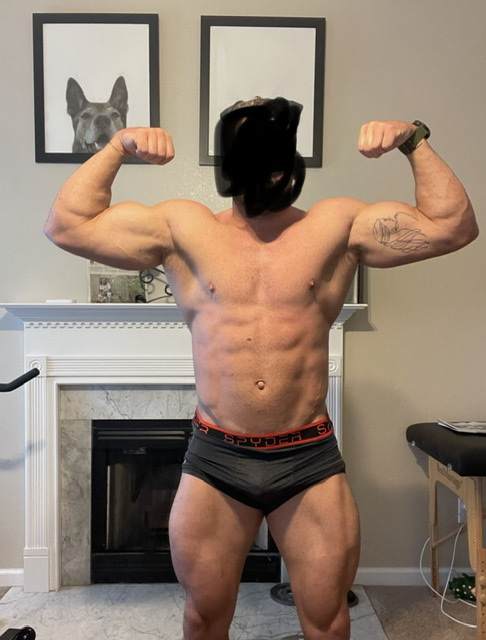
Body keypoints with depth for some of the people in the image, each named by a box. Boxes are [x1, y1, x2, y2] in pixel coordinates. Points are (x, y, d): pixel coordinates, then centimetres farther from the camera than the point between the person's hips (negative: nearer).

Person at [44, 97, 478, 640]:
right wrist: (117, 147, -3)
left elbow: (452, 225, -1)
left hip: (310, 459, 0)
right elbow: (67, 225, 1)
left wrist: (415, 142, -4)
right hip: (214, 459, 1)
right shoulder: (183, 228, 2)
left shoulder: (338, 224, 3)